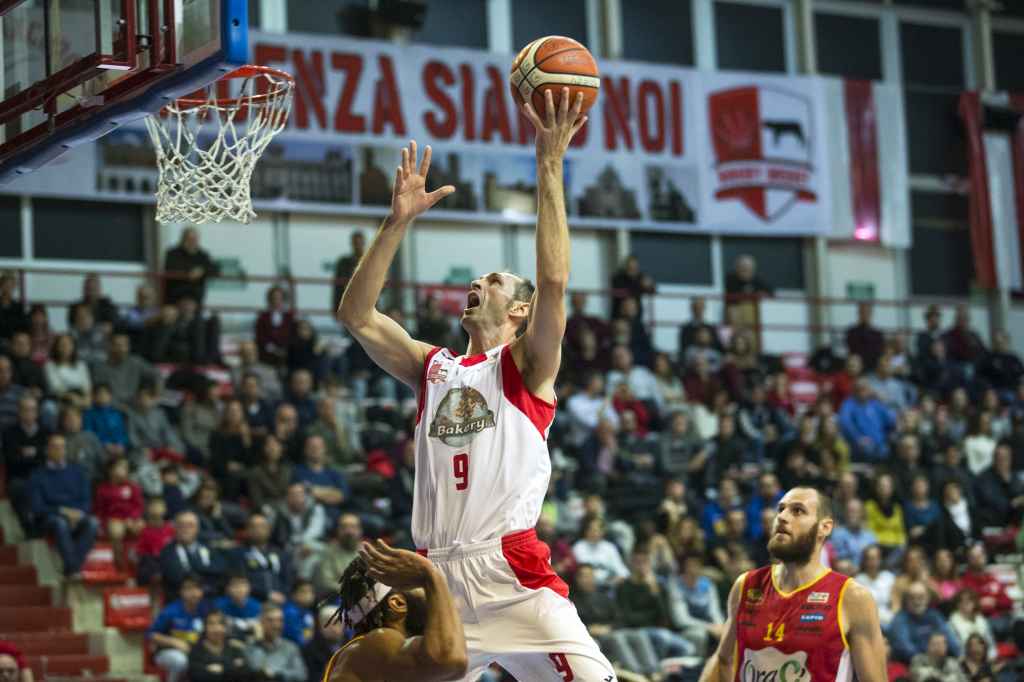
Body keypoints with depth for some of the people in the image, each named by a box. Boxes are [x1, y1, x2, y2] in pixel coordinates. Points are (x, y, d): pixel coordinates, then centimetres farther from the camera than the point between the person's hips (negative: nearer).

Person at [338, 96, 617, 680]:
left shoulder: (528, 365, 8)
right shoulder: (432, 367, 20)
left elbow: (554, 281, -8)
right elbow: (356, 315, 10)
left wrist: (550, 165, -9)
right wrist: (399, 222, 4)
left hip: (512, 573, -4)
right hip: (436, 577, 4)